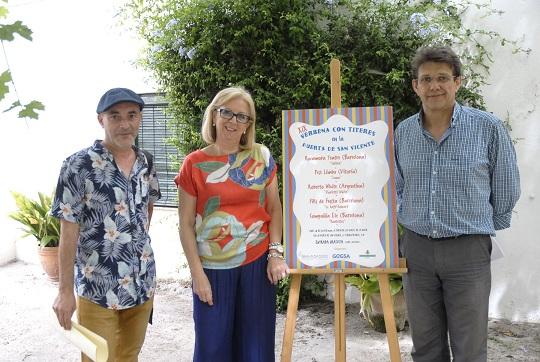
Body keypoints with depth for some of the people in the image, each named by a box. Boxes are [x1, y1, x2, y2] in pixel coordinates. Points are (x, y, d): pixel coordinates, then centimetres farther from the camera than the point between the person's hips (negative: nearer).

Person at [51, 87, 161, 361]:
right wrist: (65, 290, -13)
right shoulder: (79, 165, -14)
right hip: (97, 287, -5)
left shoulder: (146, 163, 2)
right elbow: (68, 231, -13)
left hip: (142, 282, 5)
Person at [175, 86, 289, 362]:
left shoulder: (261, 156, 2)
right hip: (213, 267, -1)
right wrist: (197, 273, -6)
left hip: (257, 262, 2)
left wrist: (276, 253, -3)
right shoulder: (194, 164, -3)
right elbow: (186, 224, -2)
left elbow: (274, 209, 7)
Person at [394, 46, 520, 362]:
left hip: (468, 252, -3)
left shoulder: (488, 128, -7)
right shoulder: (403, 132, 4)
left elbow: (506, 192, 2)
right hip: (416, 248, 3)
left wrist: (481, 230, 9)